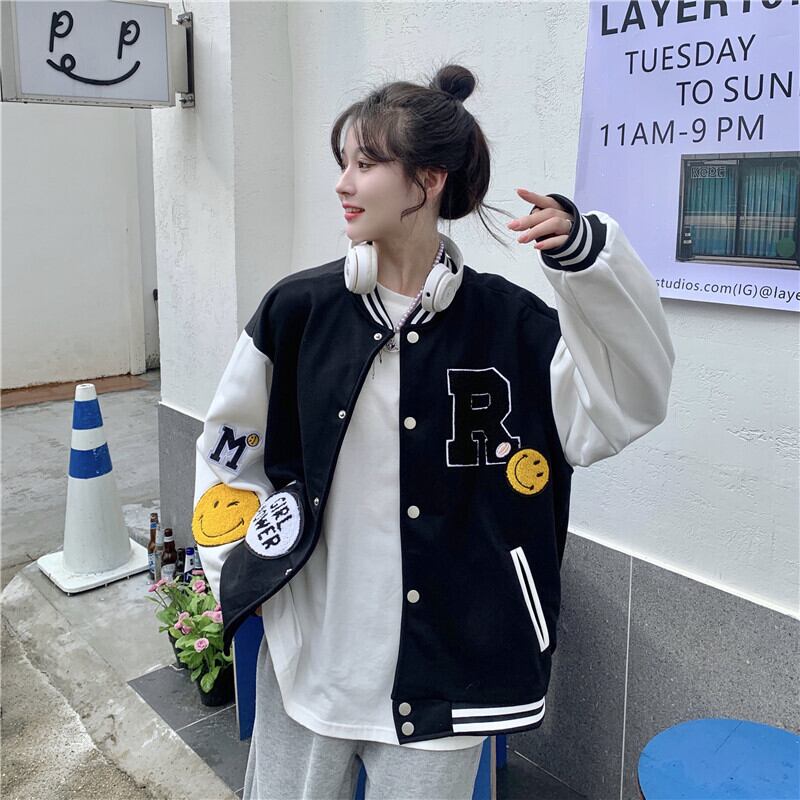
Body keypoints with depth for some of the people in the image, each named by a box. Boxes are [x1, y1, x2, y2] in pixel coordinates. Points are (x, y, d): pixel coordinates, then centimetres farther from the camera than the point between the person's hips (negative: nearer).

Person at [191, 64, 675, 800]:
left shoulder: (506, 320, -7)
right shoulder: (299, 308, -4)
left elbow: (619, 411, -15)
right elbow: (229, 445, 8)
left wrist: (589, 264, -26)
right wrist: (245, 567, 4)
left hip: (440, 666, -1)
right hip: (307, 651, 2)